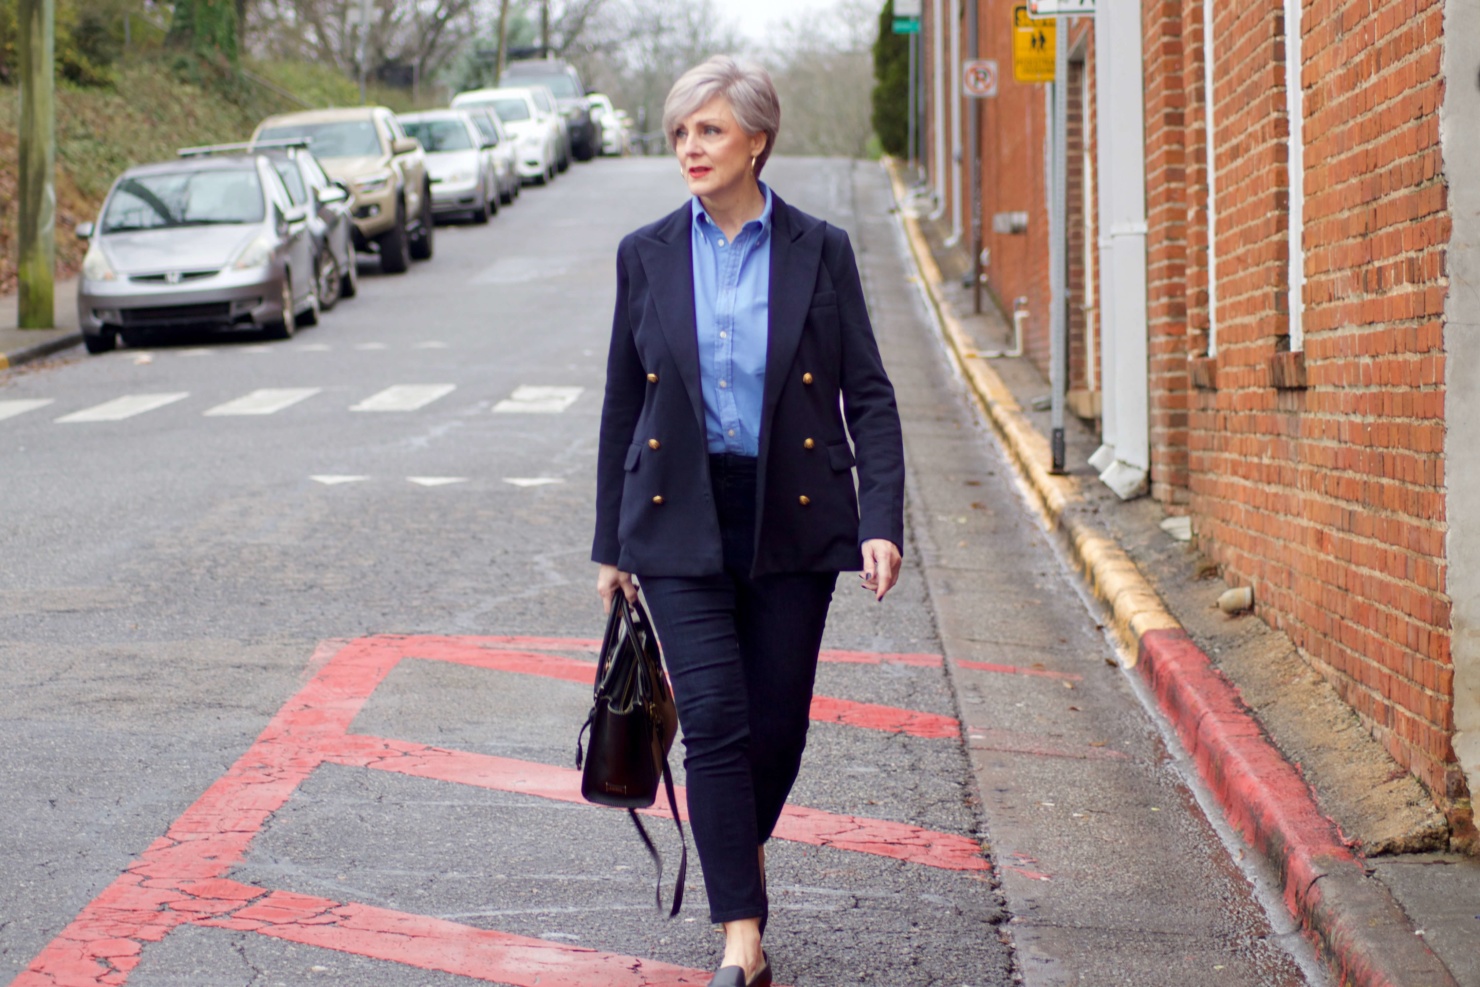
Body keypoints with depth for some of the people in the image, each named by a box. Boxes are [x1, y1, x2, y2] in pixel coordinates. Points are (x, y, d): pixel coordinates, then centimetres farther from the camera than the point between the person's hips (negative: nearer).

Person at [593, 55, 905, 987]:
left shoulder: (821, 251, 0)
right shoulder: (647, 256, 4)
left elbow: (868, 394, -1)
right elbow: (623, 403, 10)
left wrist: (882, 522, -12)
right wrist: (611, 544, 11)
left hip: (793, 519, 0)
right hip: (683, 522, 0)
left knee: (778, 722, 7)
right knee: (714, 720, -10)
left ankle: (742, 849, 38)